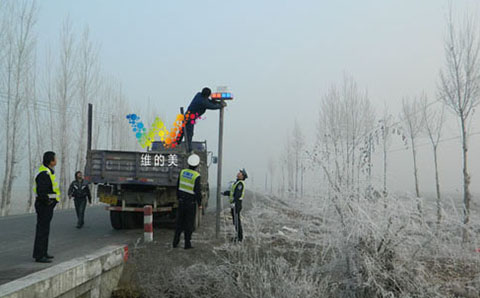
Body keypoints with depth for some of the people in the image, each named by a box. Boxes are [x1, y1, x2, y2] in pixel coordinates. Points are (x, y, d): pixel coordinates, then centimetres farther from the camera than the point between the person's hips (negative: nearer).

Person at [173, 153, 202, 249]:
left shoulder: (182, 172, -2)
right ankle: (187, 244, 8)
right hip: (191, 203, -5)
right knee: (189, 224, 5)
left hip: (181, 201, 5)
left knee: (179, 222, 14)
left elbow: (178, 186, 6)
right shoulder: (196, 176, -18)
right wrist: (200, 203, -4)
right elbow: (198, 191, -17)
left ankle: (175, 242, 19)